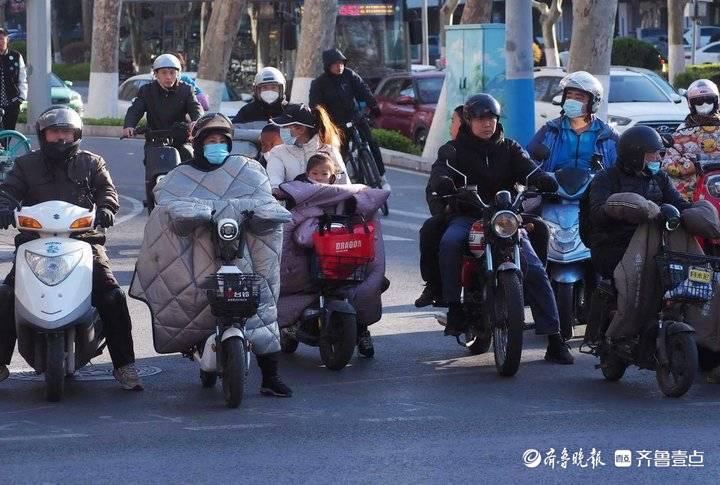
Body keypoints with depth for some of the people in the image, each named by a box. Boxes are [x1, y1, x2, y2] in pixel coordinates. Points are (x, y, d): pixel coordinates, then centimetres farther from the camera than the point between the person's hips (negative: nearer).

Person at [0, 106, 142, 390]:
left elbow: (107, 189, 4)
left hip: (83, 239, -1)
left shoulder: (91, 163, 16)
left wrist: (106, 209, -19)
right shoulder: (27, 165, 16)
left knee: (111, 295, -19)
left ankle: (124, 364, -12)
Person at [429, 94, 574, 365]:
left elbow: (527, 168, -4)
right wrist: (442, 182, -36)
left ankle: (554, 338, -13)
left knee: (534, 269, -15)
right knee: (450, 242, -36)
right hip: (467, 216, -1)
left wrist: (543, 180, -28)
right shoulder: (455, 149, 9)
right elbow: (440, 170, -10)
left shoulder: (509, 149, 15)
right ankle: (454, 306, -26)